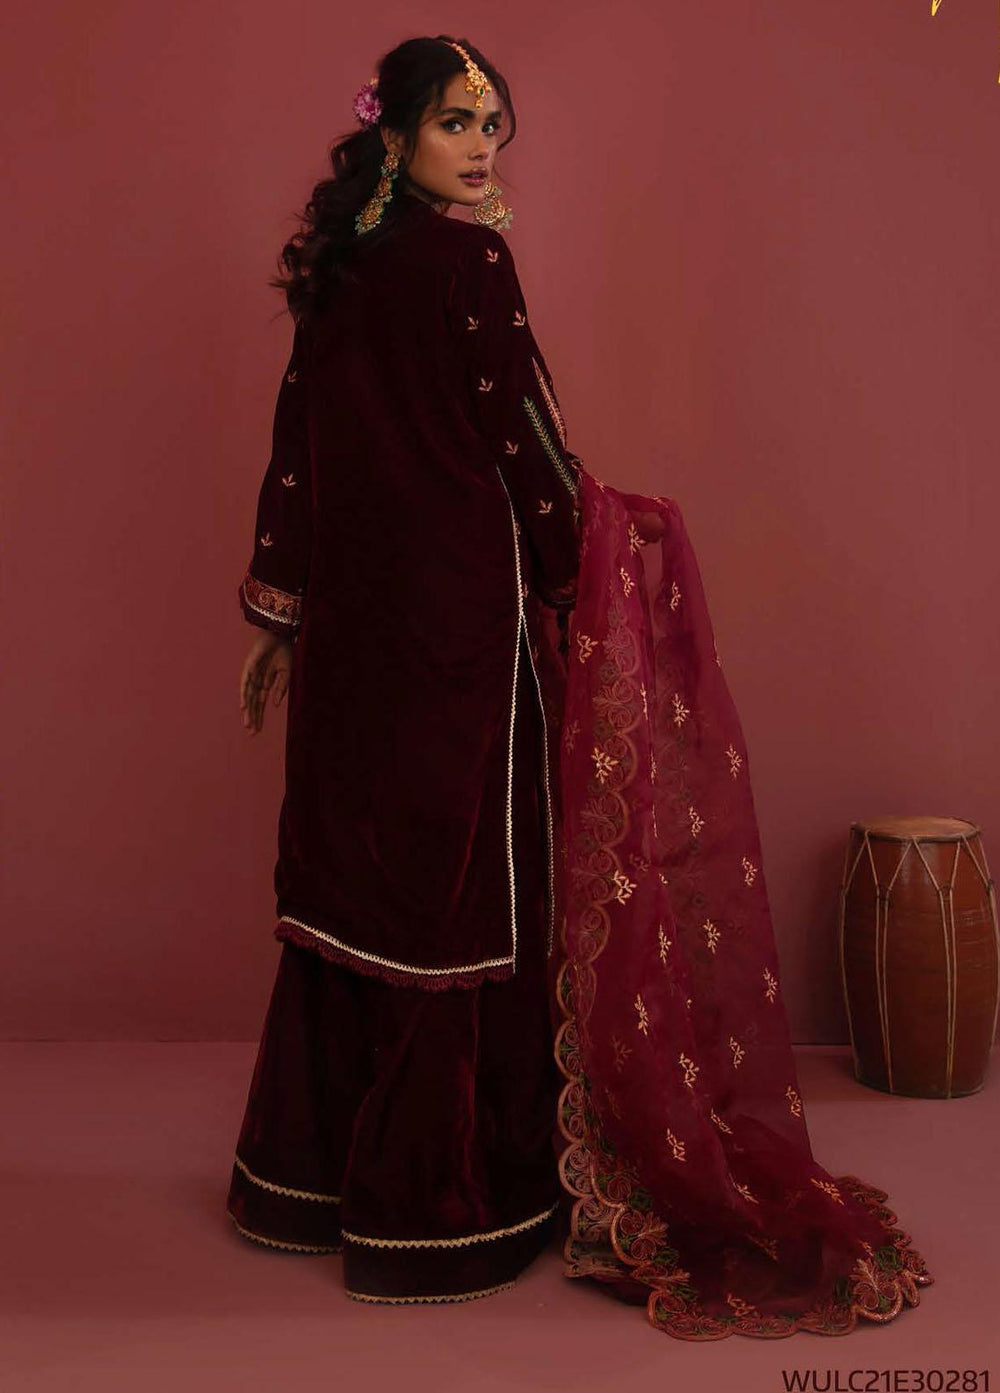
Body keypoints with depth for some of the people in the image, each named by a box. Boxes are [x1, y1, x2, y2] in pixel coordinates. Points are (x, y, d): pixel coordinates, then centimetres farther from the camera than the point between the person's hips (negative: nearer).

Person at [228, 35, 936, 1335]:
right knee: (465, 885, 1)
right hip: (459, 618, -8)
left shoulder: (336, 271, 11)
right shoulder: (466, 261, -11)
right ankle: (439, 1211, 12)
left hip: (350, 624, 8)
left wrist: (280, 618, 16)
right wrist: (617, 538, 7)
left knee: (351, 875, 15)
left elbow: (294, 456, 11)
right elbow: (529, 443, -10)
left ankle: (310, 1172, 28)